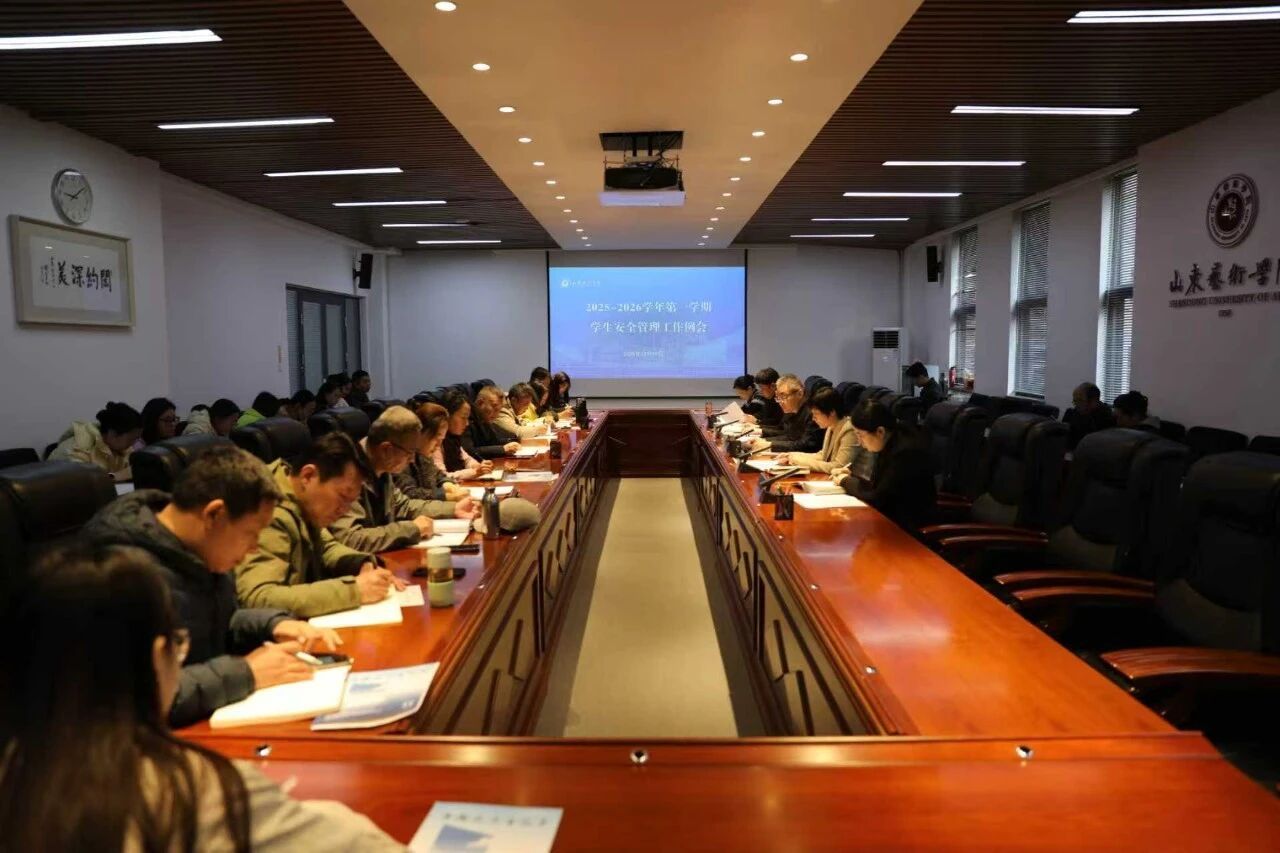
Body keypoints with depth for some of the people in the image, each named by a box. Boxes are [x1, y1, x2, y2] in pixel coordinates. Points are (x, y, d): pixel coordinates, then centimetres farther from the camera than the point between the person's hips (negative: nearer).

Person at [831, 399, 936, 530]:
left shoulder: (906, 452, -23)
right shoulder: (889, 446, 3)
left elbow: (877, 498, -21)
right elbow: (876, 486, 12)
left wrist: (846, 481, -7)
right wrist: (850, 478, -2)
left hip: (910, 525, -8)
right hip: (892, 515, 8)